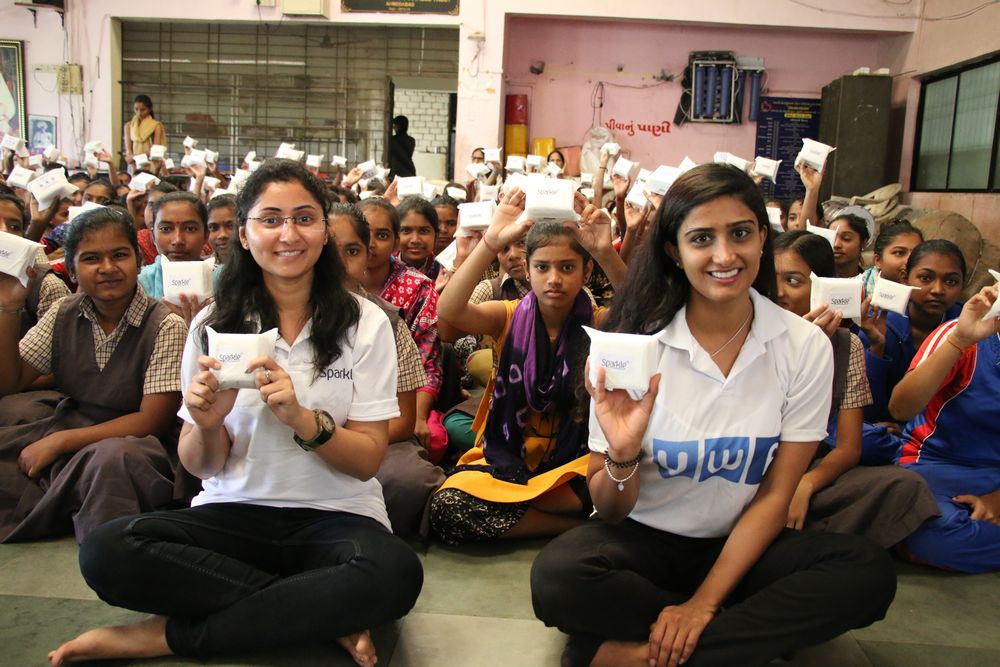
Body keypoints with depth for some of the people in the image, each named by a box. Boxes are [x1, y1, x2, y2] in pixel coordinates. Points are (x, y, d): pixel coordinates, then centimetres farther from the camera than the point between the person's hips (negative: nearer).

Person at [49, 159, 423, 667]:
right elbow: (200, 467, 7)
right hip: (235, 510, 2)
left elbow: (368, 460, -4)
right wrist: (208, 425, -17)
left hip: (335, 516, -2)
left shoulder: (365, 322, -2)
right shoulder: (214, 325, 4)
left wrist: (301, 418, -23)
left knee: (395, 573, -35)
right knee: (106, 553, -26)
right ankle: (325, 617, -15)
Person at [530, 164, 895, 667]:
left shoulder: (805, 346, -7)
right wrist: (622, 457, -32)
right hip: (641, 542, -1)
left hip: (739, 548, 2)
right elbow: (610, 511, -9)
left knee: (868, 572, -24)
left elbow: (774, 495, -5)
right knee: (557, 579, -31)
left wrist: (703, 604, -15)